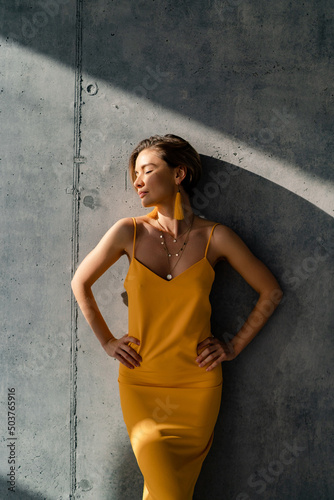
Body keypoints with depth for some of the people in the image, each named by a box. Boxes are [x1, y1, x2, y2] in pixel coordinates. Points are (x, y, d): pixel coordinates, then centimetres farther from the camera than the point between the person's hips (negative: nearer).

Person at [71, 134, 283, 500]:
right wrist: (107, 341, 7)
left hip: (197, 386, 0)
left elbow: (270, 292, 7)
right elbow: (80, 282, 10)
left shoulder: (215, 237, -4)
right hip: (140, 383, 0)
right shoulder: (130, 232, -3)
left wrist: (235, 346, 3)